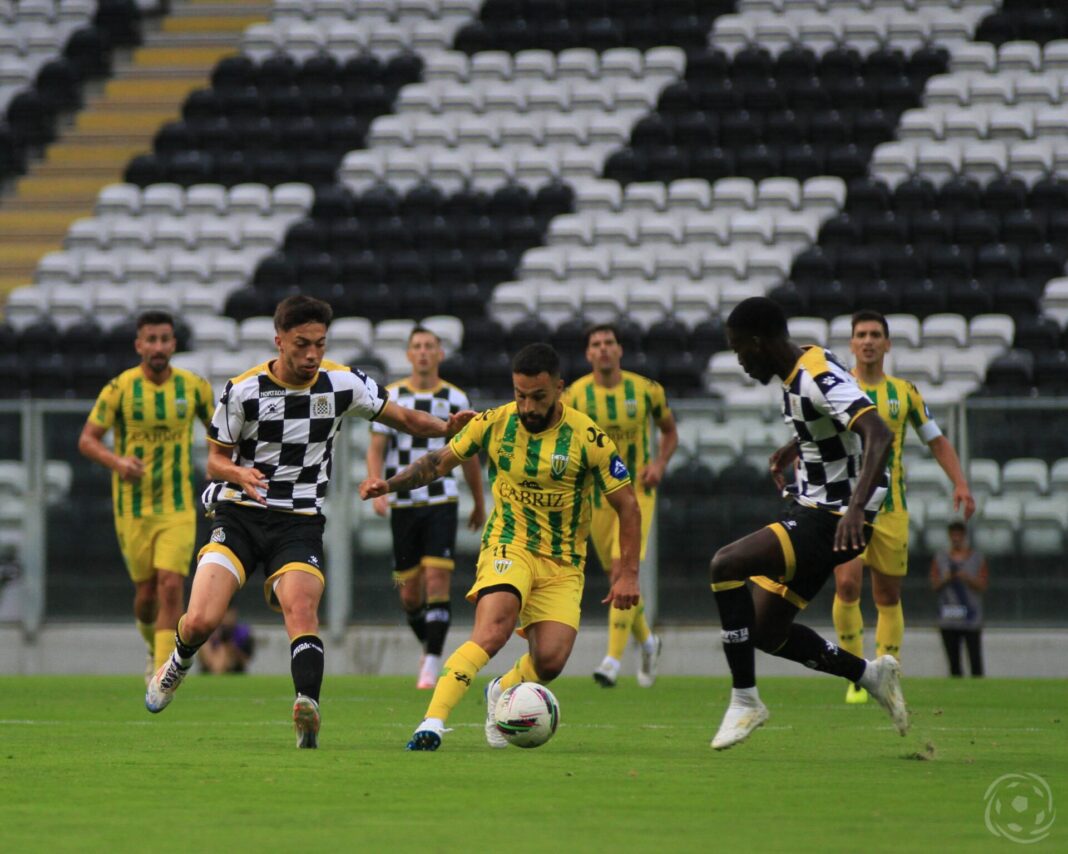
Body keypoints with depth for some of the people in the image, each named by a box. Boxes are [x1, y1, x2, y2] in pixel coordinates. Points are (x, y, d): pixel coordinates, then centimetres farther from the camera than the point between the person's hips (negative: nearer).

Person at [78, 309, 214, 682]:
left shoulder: (193, 386, -2)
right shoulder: (120, 388, -7)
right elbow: (87, 439, -7)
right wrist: (117, 461, -26)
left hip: (178, 508, 0)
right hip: (133, 508, 0)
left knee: (171, 586, -15)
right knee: (146, 592, 7)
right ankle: (154, 647, 39)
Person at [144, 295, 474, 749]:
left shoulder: (343, 383, 0)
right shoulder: (243, 390, -5)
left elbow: (402, 417, 10)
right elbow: (216, 458, 3)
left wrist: (446, 427, -10)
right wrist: (239, 474, -21)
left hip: (300, 523, 1)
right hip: (238, 513, -1)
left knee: (301, 607, -27)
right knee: (201, 620, -14)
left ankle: (307, 706, -39)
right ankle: (176, 666, 21)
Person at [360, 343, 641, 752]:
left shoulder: (587, 438, -10)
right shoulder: (494, 423, -5)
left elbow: (627, 505, -3)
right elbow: (440, 461, 9)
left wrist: (628, 574, -8)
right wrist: (390, 484, -6)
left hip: (562, 564, 1)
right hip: (508, 547, -1)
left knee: (550, 661, -14)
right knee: (492, 633, -29)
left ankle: (501, 693, 23)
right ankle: (432, 724, -37)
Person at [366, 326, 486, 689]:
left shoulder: (456, 399, 6)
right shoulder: (390, 397, 4)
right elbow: (376, 448, 1)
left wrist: (479, 503, 19)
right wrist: (377, 491, -15)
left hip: (441, 503, -1)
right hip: (403, 504, 1)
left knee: (437, 580, -15)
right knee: (409, 590, 3)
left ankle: (432, 664, -14)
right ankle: (428, 643, 29)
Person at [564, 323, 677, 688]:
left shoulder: (646, 390, -5)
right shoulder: (575, 395, -5)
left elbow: (670, 432, 10)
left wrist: (659, 463, -8)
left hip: (637, 491, -2)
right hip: (597, 494, 2)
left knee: (623, 570, -18)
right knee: (618, 576, 10)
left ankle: (613, 659, -21)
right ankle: (647, 642, 36)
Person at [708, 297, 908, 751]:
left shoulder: (819, 377, -21)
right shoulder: (796, 375, 10)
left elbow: (878, 435, -34)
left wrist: (857, 505, -45)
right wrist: (793, 449, 29)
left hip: (834, 519, -10)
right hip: (810, 509, 10)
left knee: (726, 563, -24)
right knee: (765, 632, 12)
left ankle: (744, 700, -16)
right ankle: (872, 675, 26)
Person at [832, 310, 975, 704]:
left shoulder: (905, 392, 8)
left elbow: (937, 441, 14)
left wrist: (961, 484, 2)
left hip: (891, 508, 2)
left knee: (888, 597, 4)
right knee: (847, 583, -19)